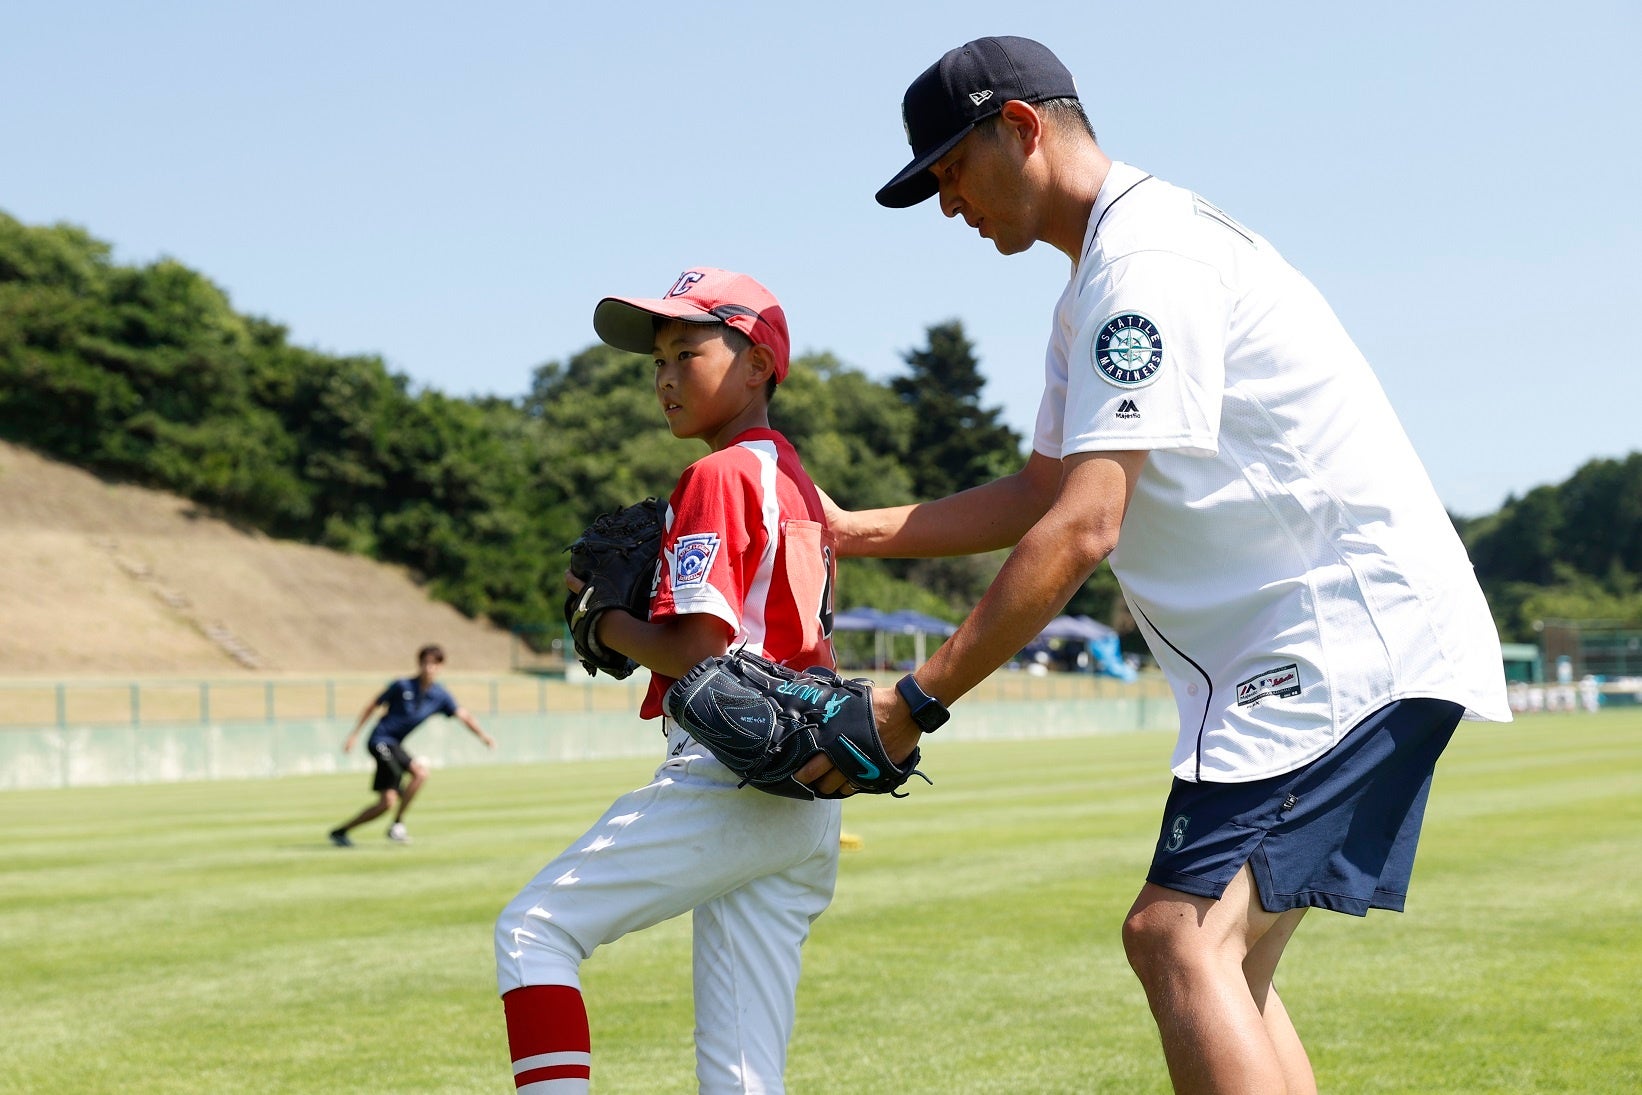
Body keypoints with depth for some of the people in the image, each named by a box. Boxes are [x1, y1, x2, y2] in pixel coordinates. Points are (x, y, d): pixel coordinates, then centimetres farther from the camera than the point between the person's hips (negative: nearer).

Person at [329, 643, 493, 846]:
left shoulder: (440, 696, 2)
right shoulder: (402, 686, -9)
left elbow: (463, 715, -5)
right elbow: (373, 706, 0)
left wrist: (483, 735, -21)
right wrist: (353, 735, -1)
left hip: (395, 746, 6)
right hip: (381, 740, -6)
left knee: (387, 802, 4)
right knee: (420, 771, -25)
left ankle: (340, 831, 18)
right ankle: (397, 825, -16)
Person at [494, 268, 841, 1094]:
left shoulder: (718, 476, -7)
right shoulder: (796, 483, 20)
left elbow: (696, 650, -16)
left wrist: (606, 624, 1)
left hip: (728, 775, -9)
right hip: (808, 805, 9)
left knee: (534, 929, -4)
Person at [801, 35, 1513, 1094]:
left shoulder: (1145, 258, -14)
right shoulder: (1104, 286, 21)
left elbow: (1081, 531, -20)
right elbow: (1041, 494, 26)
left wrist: (918, 701, -17)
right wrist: (849, 530, 18)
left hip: (1354, 624, -11)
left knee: (1179, 934, -20)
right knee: (1221, 961, 11)